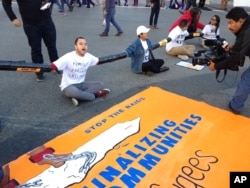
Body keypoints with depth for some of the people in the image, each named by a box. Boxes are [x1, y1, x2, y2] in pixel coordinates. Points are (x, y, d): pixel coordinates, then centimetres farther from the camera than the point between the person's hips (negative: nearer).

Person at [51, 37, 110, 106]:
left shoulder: (89, 56, -2)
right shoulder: (68, 57, -20)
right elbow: (54, 66, -27)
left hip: (81, 84, 6)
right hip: (68, 86, -6)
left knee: (100, 84, -13)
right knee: (73, 92, -41)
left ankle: (78, 96, -20)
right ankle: (95, 94, -15)